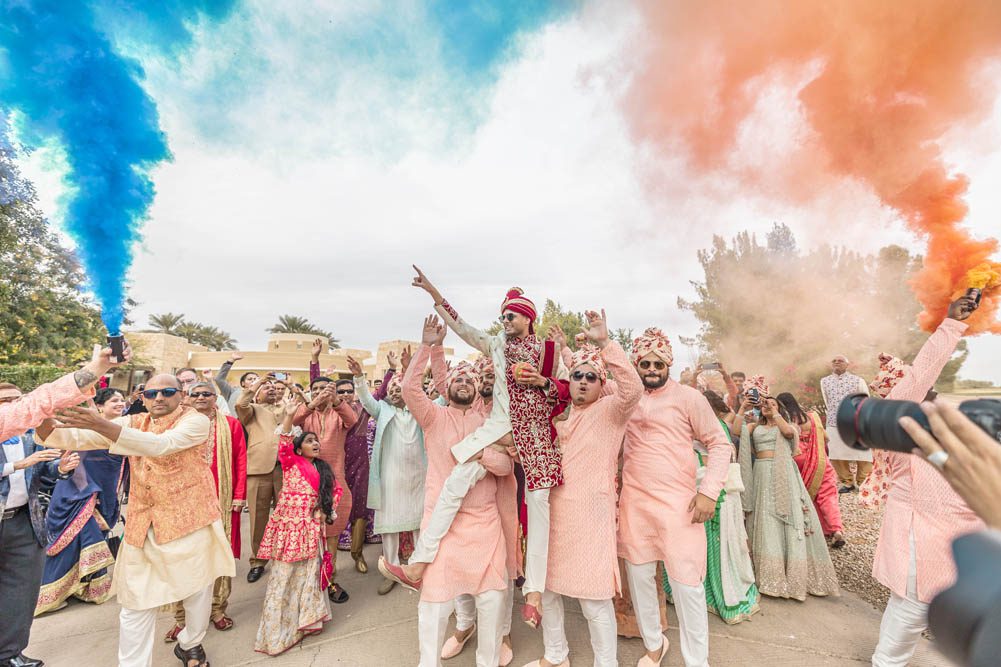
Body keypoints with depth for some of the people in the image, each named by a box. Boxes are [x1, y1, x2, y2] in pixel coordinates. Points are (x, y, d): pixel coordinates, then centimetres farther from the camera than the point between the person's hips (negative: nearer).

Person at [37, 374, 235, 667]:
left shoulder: (195, 420, -12)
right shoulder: (134, 423, 6)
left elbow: (161, 444, -30)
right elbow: (81, 437, -3)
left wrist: (103, 425, -38)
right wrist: (46, 426, -24)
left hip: (190, 522, -3)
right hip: (142, 527, 4)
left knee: (198, 590, 13)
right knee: (136, 604, 6)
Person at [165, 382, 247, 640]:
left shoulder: (231, 424, 3)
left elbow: (240, 461, 1)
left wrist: (239, 496, -5)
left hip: (221, 500, 0)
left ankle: (218, 608, 22)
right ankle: (182, 616, 17)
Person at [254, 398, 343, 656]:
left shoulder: (323, 469, 12)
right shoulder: (291, 462, -2)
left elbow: (337, 489, 20)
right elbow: (284, 444, -21)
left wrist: (326, 510, 5)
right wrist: (289, 417, -36)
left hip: (311, 526, 5)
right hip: (288, 522, -5)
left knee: (309, 572, 11)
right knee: (284, 573, 3)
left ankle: (305, 619, 26)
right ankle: (278, 628, 14)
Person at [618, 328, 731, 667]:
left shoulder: (688, 397, -3)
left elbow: (720, 443, -1)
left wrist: (709, 491, -10)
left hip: (677, 503, -3)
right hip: (633, 502, 4)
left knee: (687, 585, 1)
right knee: (639, 577, 14)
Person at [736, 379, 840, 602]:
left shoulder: (785, 426, 12)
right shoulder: (754, 426, 14)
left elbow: (788, 431, -13)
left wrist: (774, 411, -10)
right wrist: (743, 407, -8)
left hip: (783, 474, -1)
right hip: (762, 474, 1)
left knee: (790, 519, -3)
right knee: (765, 521, 1)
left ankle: (795, 575, 5)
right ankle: (770, 575, 8)